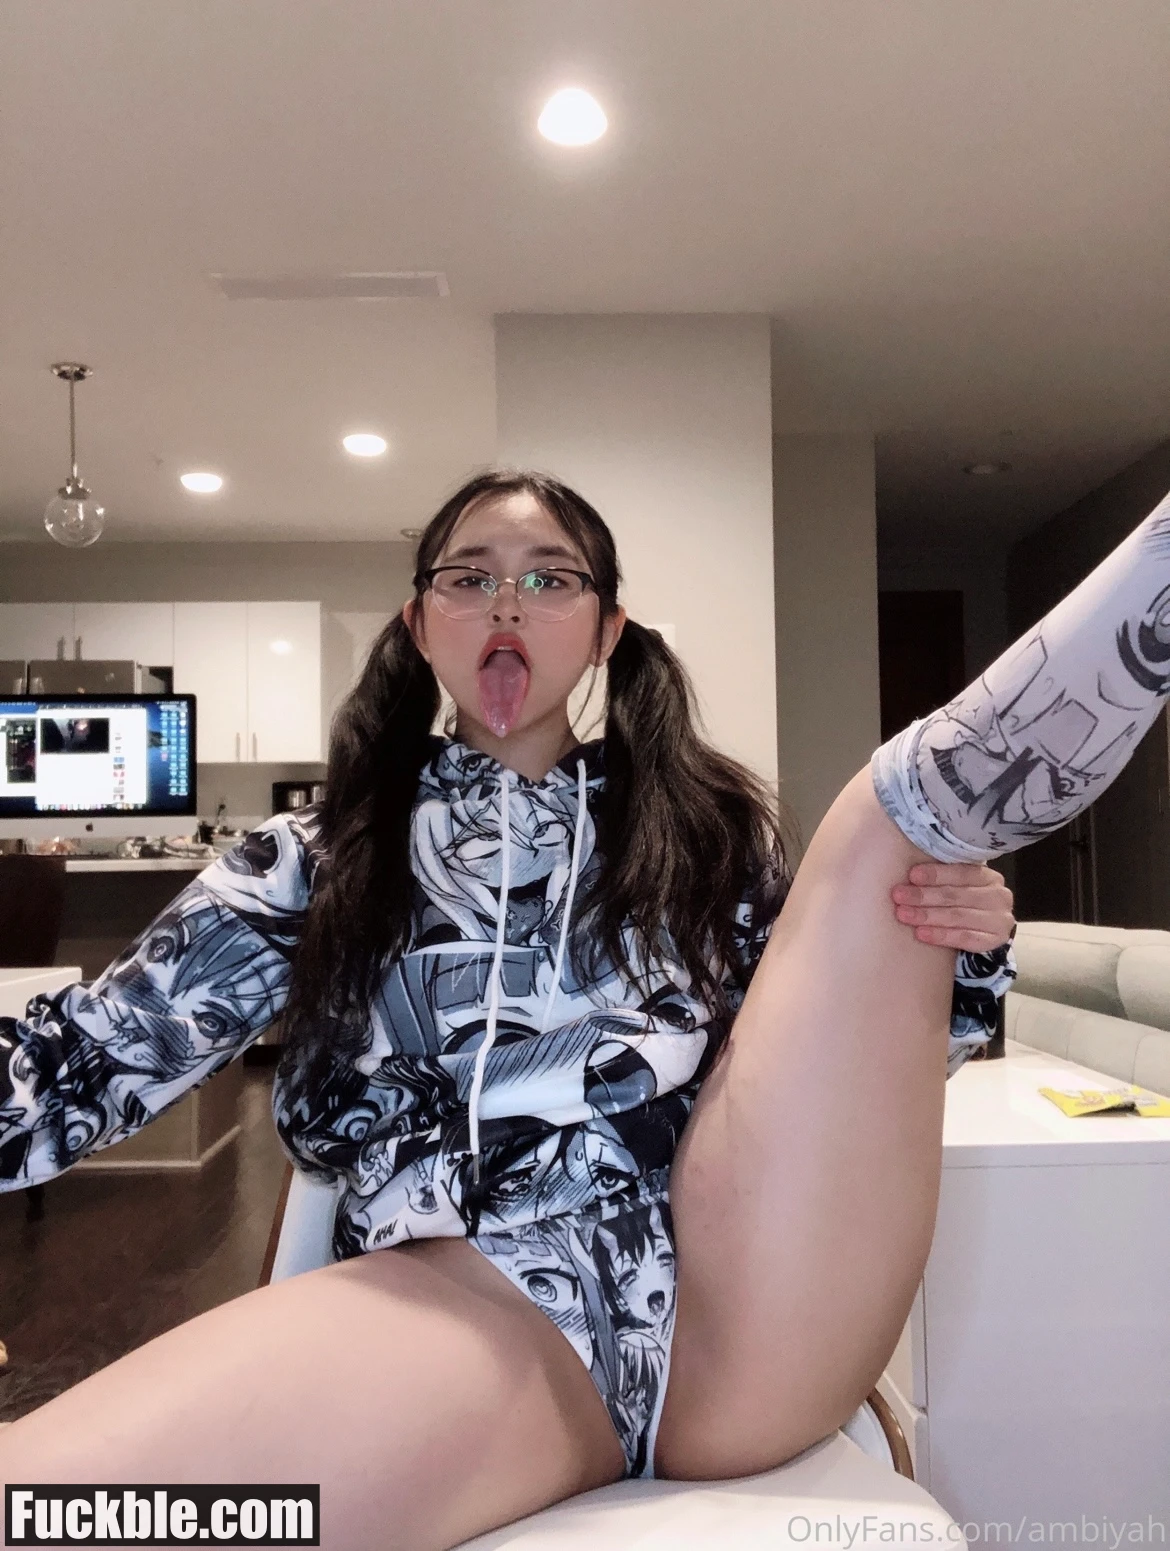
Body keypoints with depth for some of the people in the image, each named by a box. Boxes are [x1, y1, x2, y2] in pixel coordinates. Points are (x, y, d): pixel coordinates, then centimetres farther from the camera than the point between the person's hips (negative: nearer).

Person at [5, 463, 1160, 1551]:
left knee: (890, 818, -5)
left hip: (747, 1307, 2)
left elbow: (846, 1051, 20)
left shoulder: (709, 827, 20)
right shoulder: (319, 860, 17)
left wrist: (960, 947, -2)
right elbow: (96, 1048, 10)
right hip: (475, 1303, -1)